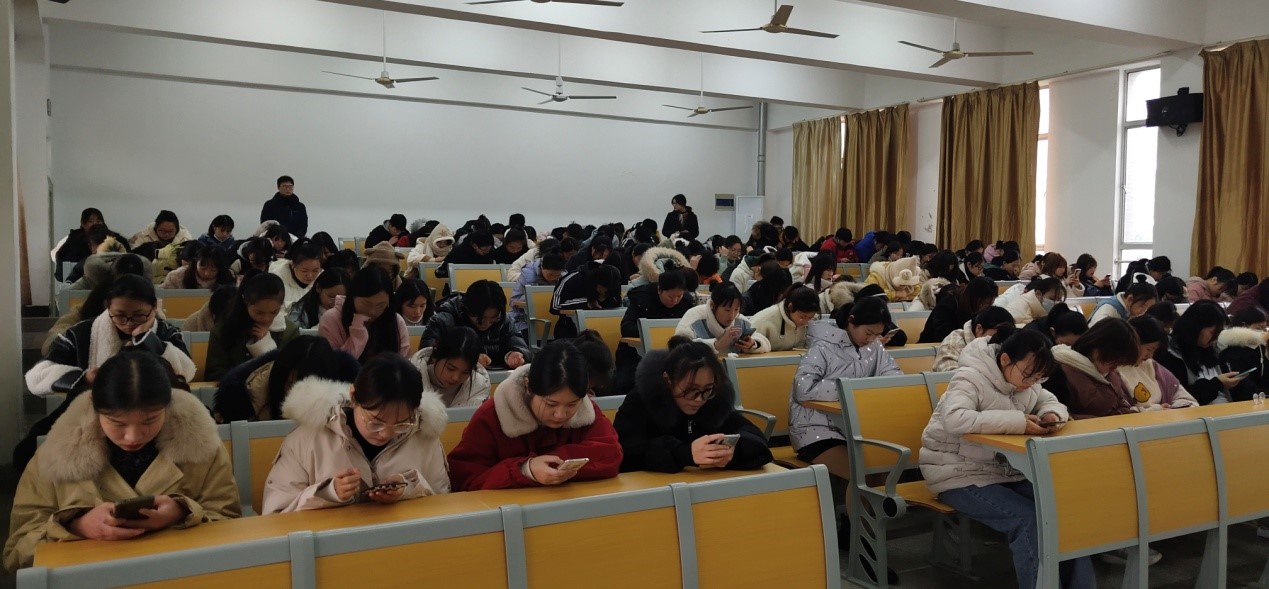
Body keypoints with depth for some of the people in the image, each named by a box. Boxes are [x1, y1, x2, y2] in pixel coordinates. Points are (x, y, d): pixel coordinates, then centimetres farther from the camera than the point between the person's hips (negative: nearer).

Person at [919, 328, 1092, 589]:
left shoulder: (1025, 379, 4)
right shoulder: (971, 379, -22)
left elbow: (1050, 401, 16)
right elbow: (954, 419, -39)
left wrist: (1052, 415, -10)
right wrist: (1017, 422, -38)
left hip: (1005, 469, 8)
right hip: (960, 474, -8)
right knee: (1028, 519, -26)